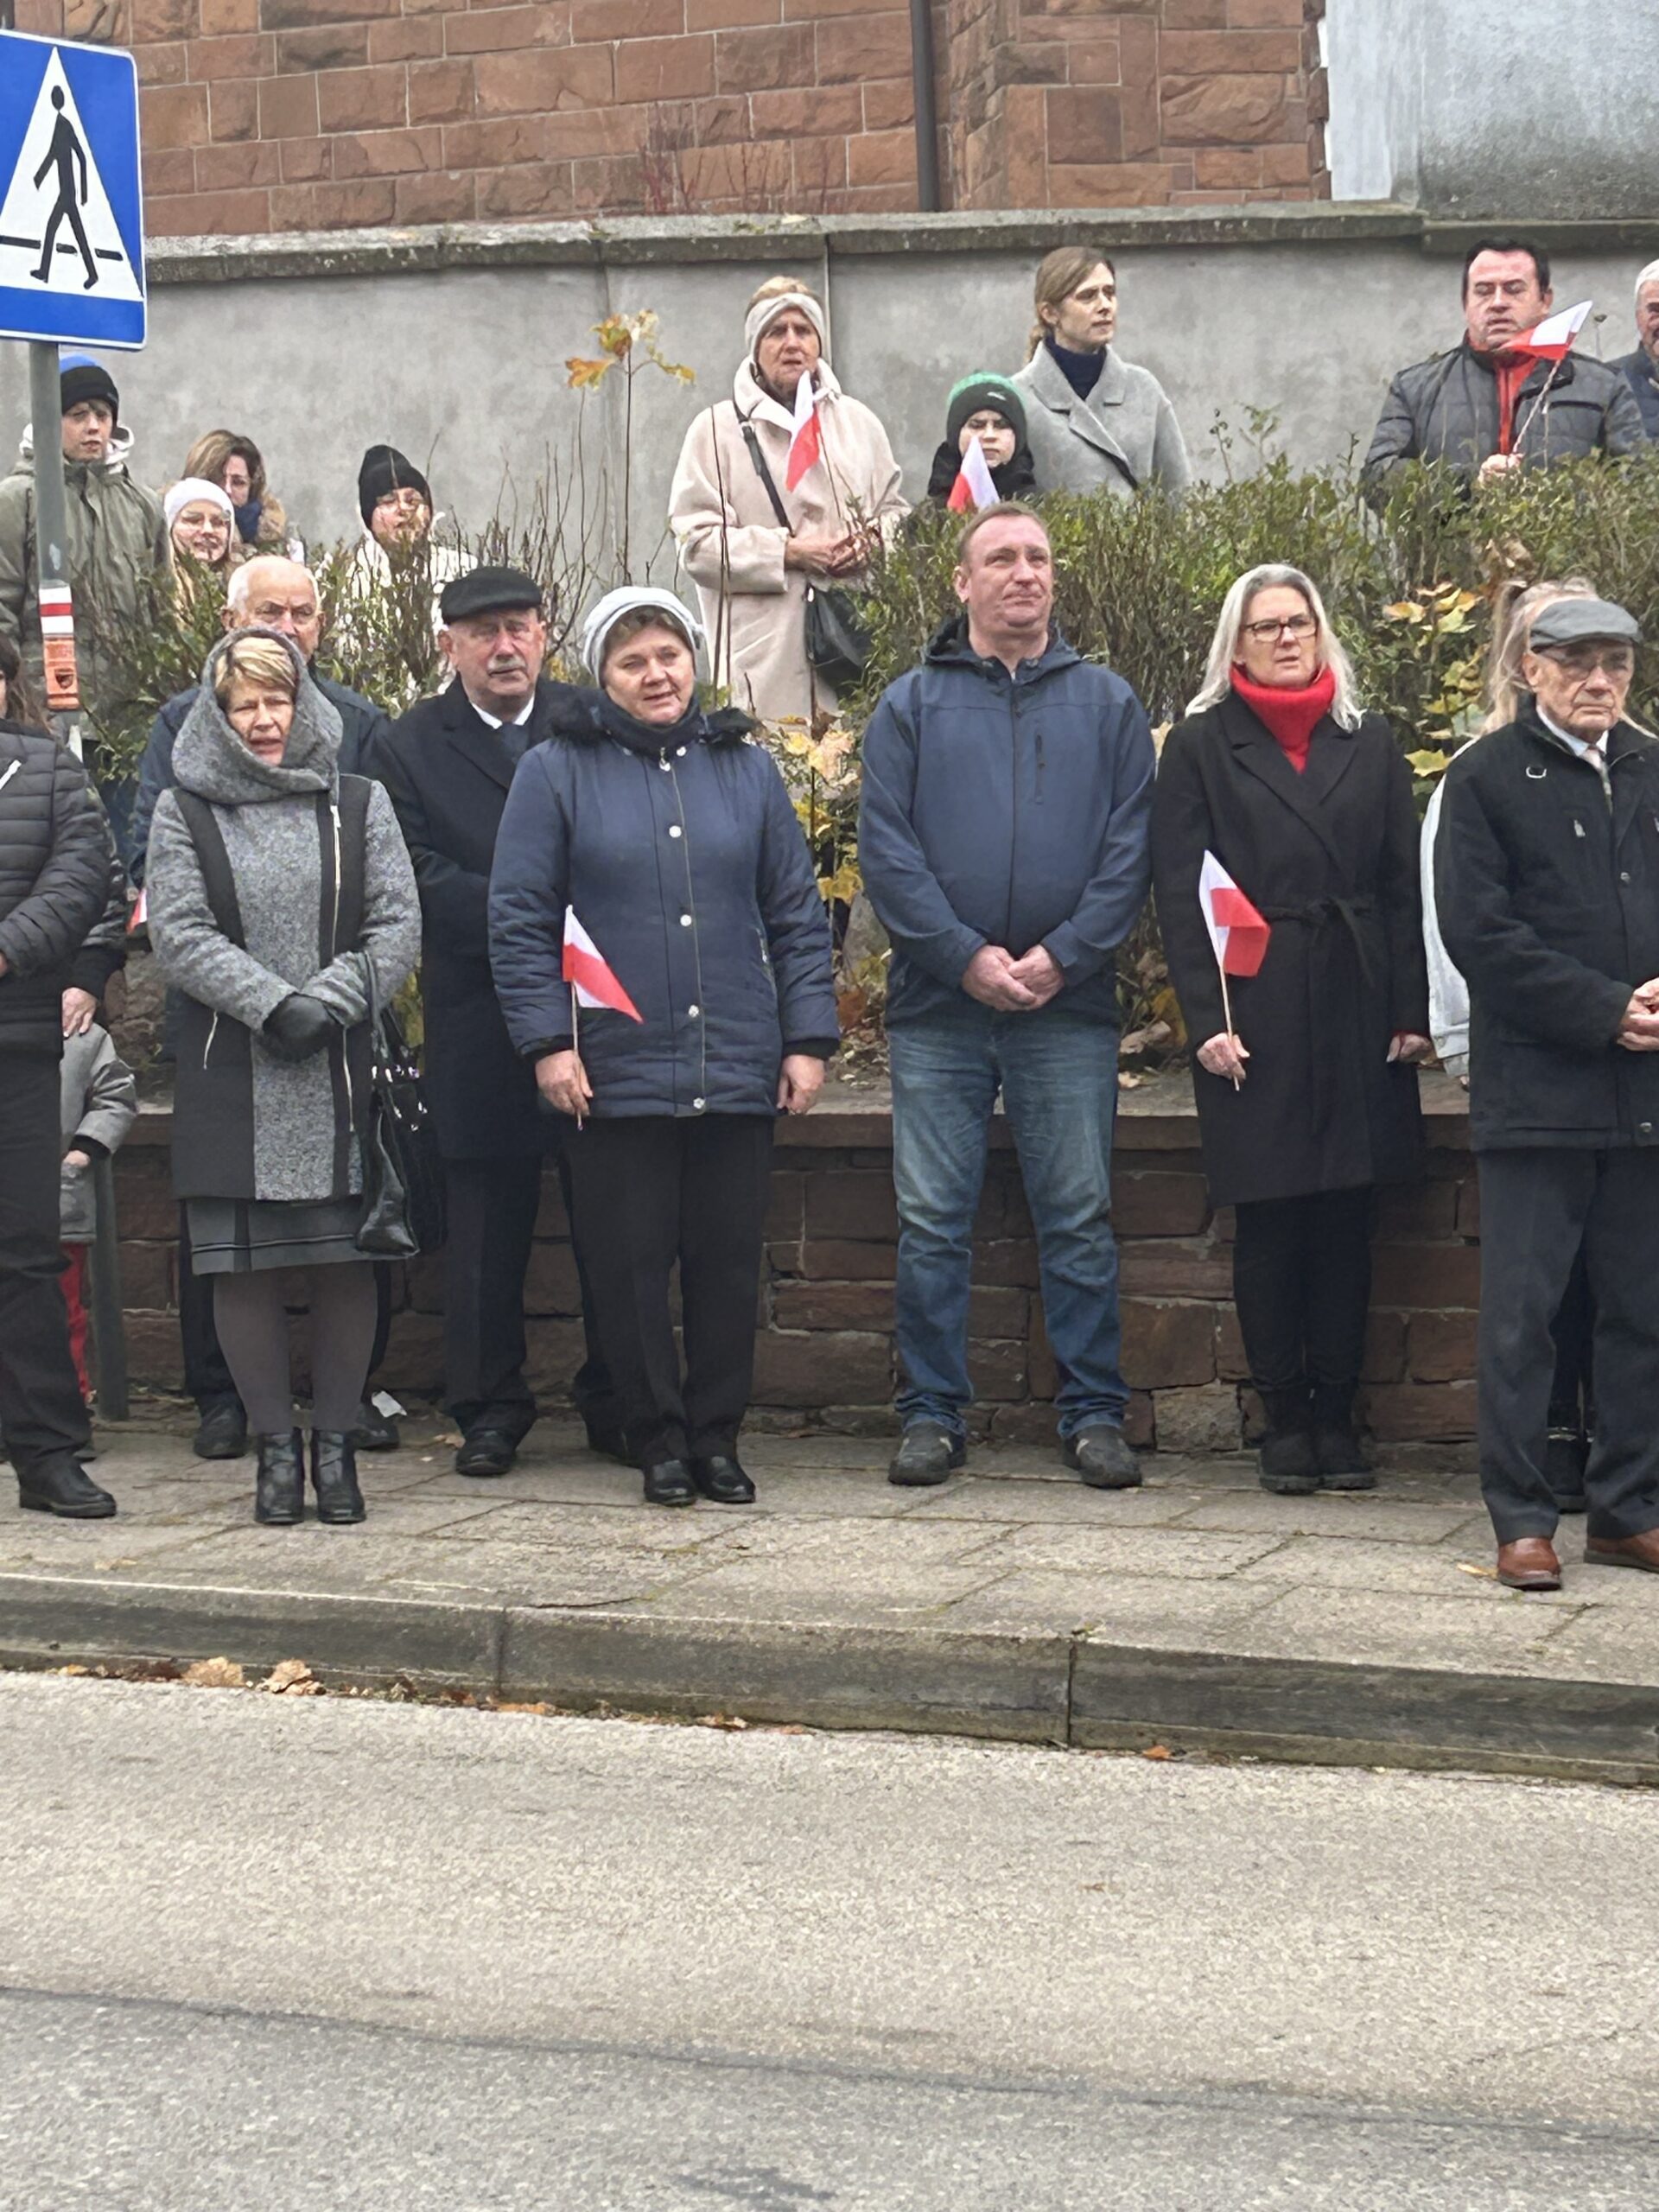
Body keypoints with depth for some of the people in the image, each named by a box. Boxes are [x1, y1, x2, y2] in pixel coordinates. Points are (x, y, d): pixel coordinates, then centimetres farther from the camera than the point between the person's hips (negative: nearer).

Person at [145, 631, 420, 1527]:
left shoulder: (358, 805, 9)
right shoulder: (184, 814, 7)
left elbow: (398, 924, 2)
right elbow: (179, 933, -4)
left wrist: (328, 1001, -13)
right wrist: (273, 1004, -15)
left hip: (340, 1071, 0)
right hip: (229, 1075, 0)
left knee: (344, 1260, 0)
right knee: (243, 1265, 0)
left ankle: (335, 1441, 10)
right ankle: (275, 1445, 10)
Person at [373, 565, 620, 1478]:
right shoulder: (409, 747, 4)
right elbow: (425, 879, -5)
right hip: (479, 1021, -1)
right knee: (485, 1225, 5)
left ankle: (615, 1403, 14)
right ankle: (490, 1409, 14)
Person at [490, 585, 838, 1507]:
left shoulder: (746, 768, 11)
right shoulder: (556, 773, 3)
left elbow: (797, 914, 13)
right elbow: (519, 919, 0)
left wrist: (808, 1037, 5)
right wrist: (547, 1040, -8)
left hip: (738, 1072, 2)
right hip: (616, 1071, -2)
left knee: (729, 1258, 6)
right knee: (630, 1260, 1)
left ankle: (717, 1437, 16)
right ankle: (659, 1441, 12)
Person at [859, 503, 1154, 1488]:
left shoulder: (1106, 704, 9)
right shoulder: (912, 705, 7)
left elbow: (1131, 851, 2)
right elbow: (887, 851, 0)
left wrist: (1063, 956, -10)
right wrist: (966, 957, -11)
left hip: (1071, 1007, 0)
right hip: (939, 1009, 0)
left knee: (1080, 1220, 3)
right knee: (933, 1222, 3)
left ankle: (1094, 1414, 10)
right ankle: (934, 1413, 11)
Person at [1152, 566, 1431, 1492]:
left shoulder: (1370, 744, 11)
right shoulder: (1202, 747, 4)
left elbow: (1406, 885, 8)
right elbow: (1180, 893, -1)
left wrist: (1413, 1010, 0)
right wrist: (1206, 1018, -10)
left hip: (1357, 1010, 2)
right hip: (1253, 1015, -2)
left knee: (1348, 1221, 4)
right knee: (1269, 1224, 1)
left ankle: (1337, 1415, 12)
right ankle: (1286, 1417, 9)